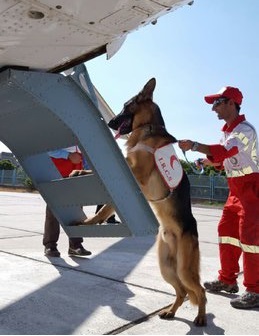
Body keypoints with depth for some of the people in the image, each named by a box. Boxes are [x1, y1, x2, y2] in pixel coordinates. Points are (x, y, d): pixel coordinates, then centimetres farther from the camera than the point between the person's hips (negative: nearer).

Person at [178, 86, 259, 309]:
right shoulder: (228, 131, 13)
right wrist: (209, 161, 0)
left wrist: (194, 146, -30)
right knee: (227, 231, 11)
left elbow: (225, 151, -33)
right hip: (237, 189, 10)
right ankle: (227, 280, 22)